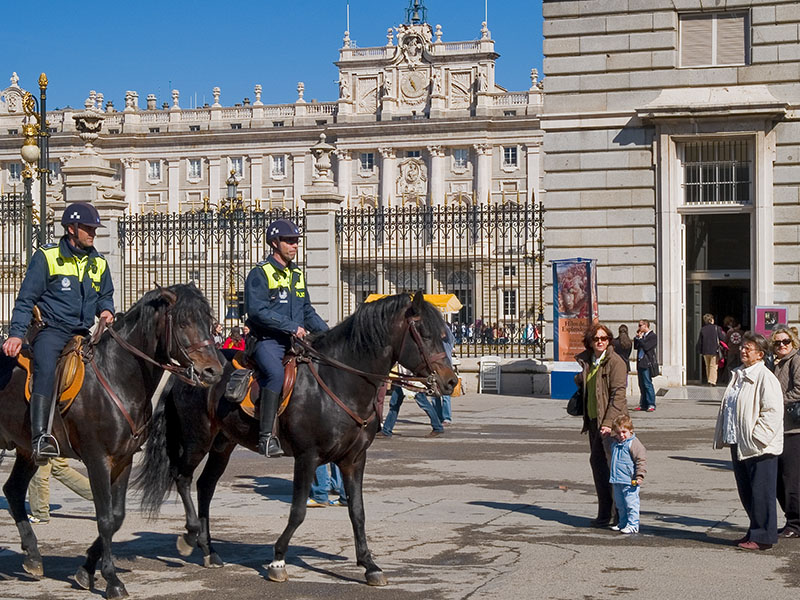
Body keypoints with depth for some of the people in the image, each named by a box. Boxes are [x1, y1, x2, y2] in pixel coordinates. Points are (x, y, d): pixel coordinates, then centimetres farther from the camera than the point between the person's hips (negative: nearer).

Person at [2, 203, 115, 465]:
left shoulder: (99, 263, 15)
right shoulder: (46, 257, 0)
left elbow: (106, 295, 29)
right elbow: (26, 298, -1)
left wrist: (106, 310, 4)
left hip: (83, 332, 6)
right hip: (51, 329, -6)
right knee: (45, 369, -31)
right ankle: (40, 439, -42)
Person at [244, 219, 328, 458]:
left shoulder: (297, 274, 19)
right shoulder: (260, 273, -5)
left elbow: (307, 310, 25)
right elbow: (257, 310, -16)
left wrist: (326, 332, 9)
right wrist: (291, 326, -19)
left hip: (296, 341, 8)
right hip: (268, 340, -8)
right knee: (276, 373, -33)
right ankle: (266, 436, -32)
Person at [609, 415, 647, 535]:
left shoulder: (634, 444, -12)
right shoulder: (614, 443, 11)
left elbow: (641, 460, -14)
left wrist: (639, 477, -18)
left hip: (630, 482, -8)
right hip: (617, 482, 8)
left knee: (631, 503, -5)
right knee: (620, 504, 16)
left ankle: (633, 525, 1)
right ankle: (623, 523, 27)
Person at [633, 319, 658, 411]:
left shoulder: (652, 336, -6)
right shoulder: (642, 335, 18)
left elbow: (646, 347, -16)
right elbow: (636, 346, 15)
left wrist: (640, 338, -6)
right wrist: (637, 337, 6)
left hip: (647, 363, -8)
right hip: (640, 363, 8)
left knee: (647, 384, -10)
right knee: (642, 385, 9)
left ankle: (651, 405, -7)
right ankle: (643, 404, 13)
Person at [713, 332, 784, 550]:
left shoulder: (765, 378, -13)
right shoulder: (738, 375, 15)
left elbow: (772, 411, -19)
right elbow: (726, 408, 22)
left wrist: (756, 438, -20)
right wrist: (723, 437, 16)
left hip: (759, 448, -9)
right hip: (738, 444, 9)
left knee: (761, 492, -2)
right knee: (746, 492, 15)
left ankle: (762, 537, 5)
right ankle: (755, 531, 26)